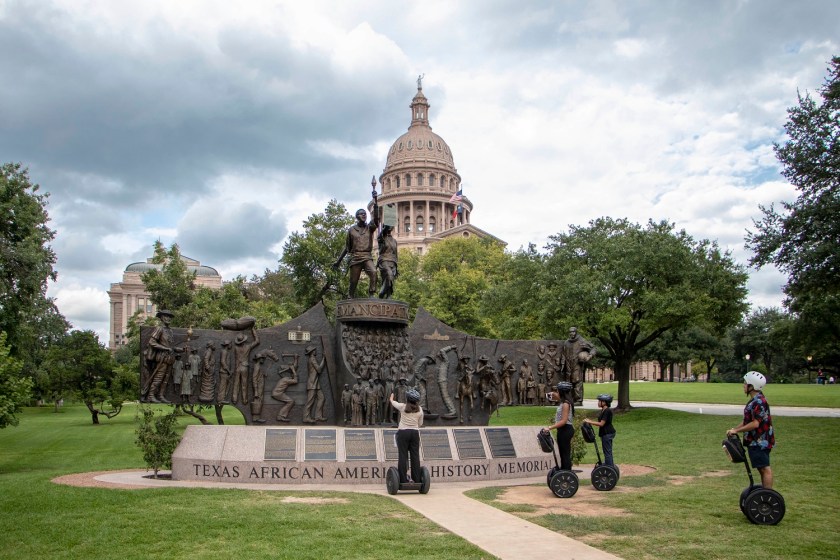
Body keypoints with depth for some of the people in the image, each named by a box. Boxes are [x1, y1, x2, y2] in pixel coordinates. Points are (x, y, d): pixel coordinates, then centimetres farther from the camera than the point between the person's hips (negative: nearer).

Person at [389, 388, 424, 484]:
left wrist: (391, 399, 37)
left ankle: (403, 479, 2)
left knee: (403, 456, 2)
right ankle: (417, 479, 10)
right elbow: (420, 424, 10)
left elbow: (393, 403, 15)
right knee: (415, 456, 7)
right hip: (415, 433, 2)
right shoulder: (419, 410, -1)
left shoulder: (402, 407, -7)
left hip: (403, 432, -2)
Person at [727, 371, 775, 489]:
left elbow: (755, 423, -25)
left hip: (760, 441, -11)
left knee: (765, 468, -7)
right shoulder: (755, 401, 14)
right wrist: (734, 429, 10)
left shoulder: (759, 402, -19)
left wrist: (736, 430, -21)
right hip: (756, 441, 11)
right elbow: (748, 421, 19)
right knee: (762, 468, 15)